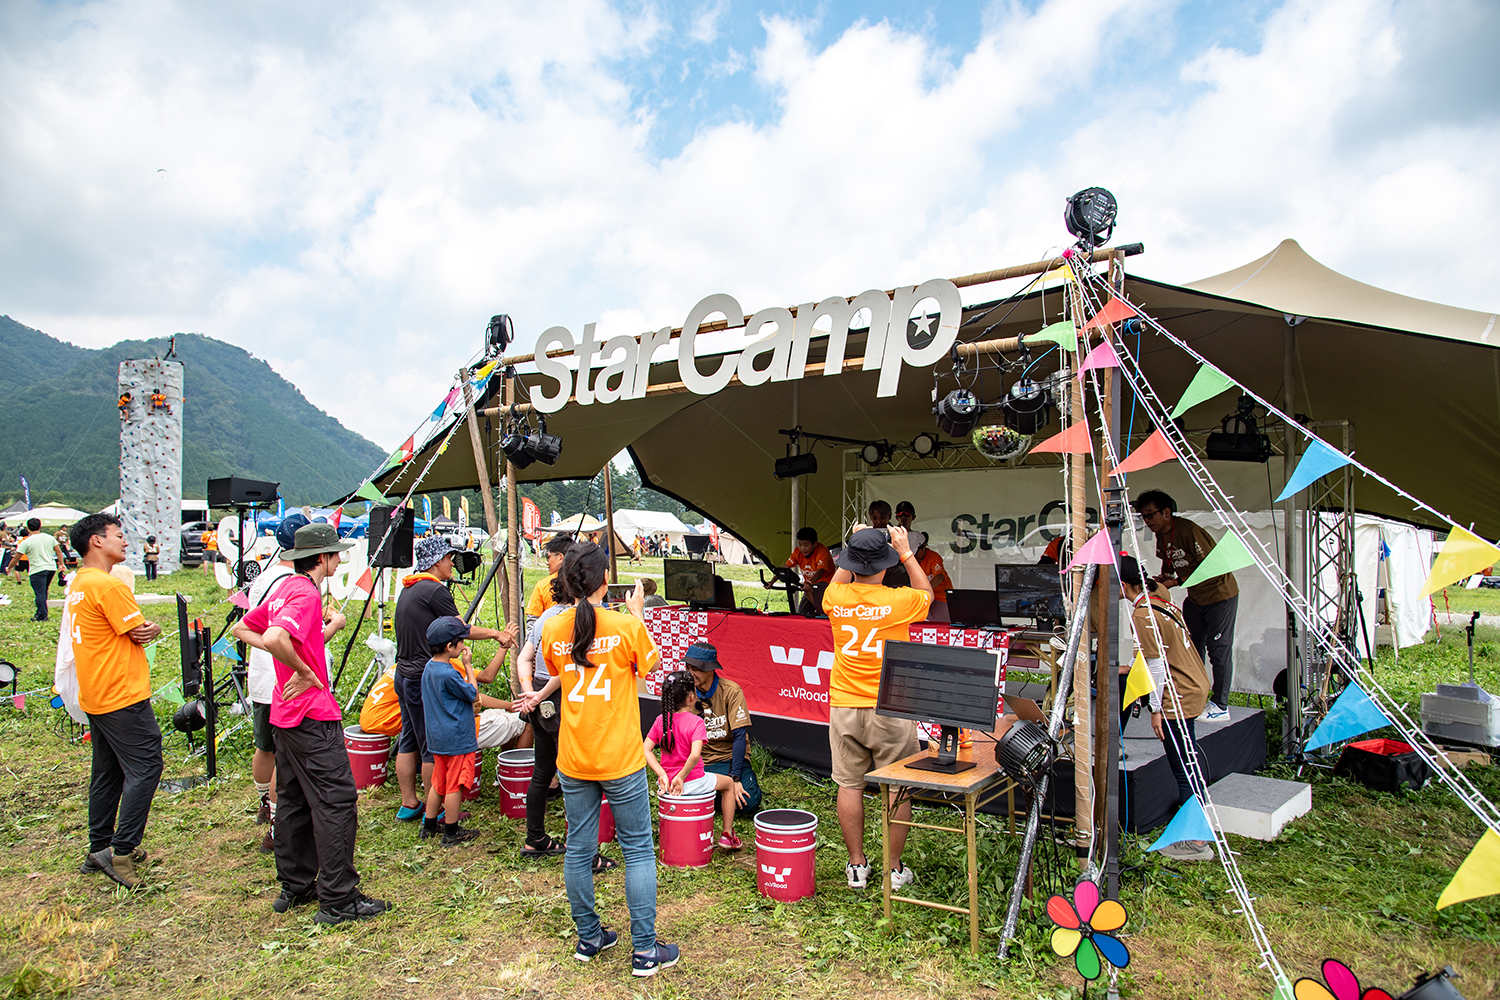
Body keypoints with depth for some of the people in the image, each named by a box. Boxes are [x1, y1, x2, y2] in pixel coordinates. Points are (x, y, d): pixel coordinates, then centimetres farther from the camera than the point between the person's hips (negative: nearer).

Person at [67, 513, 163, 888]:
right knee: (144, 768, -5)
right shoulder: (109, 585, -18)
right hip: (123, 696, -10)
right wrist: (154, 628, 4)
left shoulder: (77, 583, 13)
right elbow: (141, 632, -16)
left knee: (107, 771, 17)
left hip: (95, 697, 10)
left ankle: (99, 849, 26)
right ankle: (122, 852, -3)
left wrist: (142, 629, -10)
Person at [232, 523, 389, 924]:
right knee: (336, 801, -5)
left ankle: (295, 886, 27)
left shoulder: (285, 588, 12)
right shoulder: (306, 594, -18)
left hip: (285, 711, 10)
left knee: (293, 800, 17)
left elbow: (242, 628, 21)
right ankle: (338, 899, -1)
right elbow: (276, 637, -35)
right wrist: (306, 673, -19)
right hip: (313, 716, -10)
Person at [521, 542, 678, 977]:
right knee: (638, 850, 8)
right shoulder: (626, 626, -16)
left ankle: (588, 937, 30)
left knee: (578, 850, 16)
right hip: (621, 760, -4)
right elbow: (649, 665, 3)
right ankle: (645, 950, 13)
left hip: (573, 761, 4)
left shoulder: (553, 629, -3)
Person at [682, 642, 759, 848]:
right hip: (700, 760, 2)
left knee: (749, 801, -27)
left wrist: (735, 778, -23)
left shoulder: (731, 691, -12)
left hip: (730, 757, -2)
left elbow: (739, 736, -15)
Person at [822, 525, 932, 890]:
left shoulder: (835, 598, -4)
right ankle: (895, 870, 18)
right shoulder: (897, 601, -13)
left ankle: (856, 865, 20)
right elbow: (927, 594, 12)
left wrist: (853, 550, 21)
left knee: (849, 785, 11)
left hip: (844, 707, 3)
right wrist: (906, 554, 14)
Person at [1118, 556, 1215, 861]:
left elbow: (1157, 665, -20)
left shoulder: (1142, 614, -20)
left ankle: (1198, 842, 3)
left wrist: (1156, 710, -13)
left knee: (1184, 768, -3)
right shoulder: (1160, 593, 3)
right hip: (1196, 684, 10)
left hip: (1179, 696, -10)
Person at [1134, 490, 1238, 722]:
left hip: (1219, 593, -9)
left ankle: (1220, 706, 2)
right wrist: (1163, 577, -4)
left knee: (1218, 650, -5)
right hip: (1195, 597, 9)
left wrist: (1176, 582, -25)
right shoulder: (1161, 534, 1)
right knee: (1191, 648, 10)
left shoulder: (1189, 531, -25)